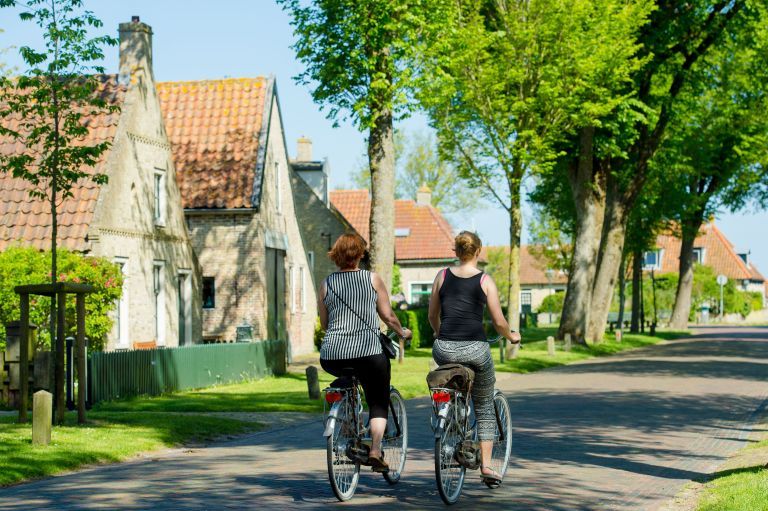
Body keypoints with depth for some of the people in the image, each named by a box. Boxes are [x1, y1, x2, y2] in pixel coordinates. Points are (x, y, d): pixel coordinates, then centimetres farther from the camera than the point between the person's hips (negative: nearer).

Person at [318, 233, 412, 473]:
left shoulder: (326, 284, 9)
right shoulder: (373, 279, 4)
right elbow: (388, 316, 7)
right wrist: (402, 332, 26)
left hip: (332, 354, 3)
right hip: (368, 351, -3)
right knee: (378, 403, 11)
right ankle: (375, 451, -5)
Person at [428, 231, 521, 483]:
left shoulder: (442, 276, 7)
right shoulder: (485, 280, 1)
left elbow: (432, 317, 14)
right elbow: (499, 322, 1)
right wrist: (512, 336, 22)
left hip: (445, 349, 2)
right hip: (476, 349, -1)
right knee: (485, 408, 15)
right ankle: (486, 465, 9)